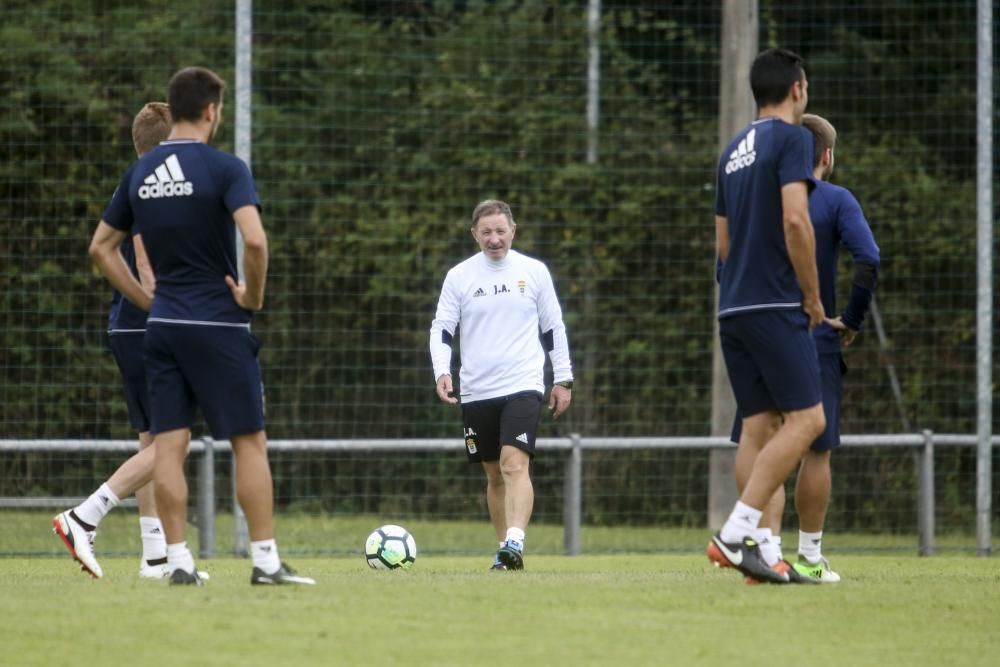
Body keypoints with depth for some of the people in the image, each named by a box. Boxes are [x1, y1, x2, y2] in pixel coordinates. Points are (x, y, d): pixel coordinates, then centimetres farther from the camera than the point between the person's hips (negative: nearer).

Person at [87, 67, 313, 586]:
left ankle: (178, 560, 1)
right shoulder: (223, 168, -11)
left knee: (168, 444, 4)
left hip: (163, 324, 5)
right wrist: (254, 295, -8)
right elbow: (254, 240, -24)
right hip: (219, 324, -5)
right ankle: (265, 561, 0)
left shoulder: (140, 173, 8)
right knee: (250, 442, 1)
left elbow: (100, 247, 14)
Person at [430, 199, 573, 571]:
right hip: (476, 393, 2)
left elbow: (554, 328, 11)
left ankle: (514, 544, -31)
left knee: (514, 463, -21)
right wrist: (442, 372, -11)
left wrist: (563, 380, 9)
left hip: (522, 387, -2)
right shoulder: (459, 276, 4)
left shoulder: (534, 272, 3)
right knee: (494, 474, 10)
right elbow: (441, 330, 5)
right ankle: (505, 552, 20)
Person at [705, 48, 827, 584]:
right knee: (806, 419, -9)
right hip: (775, 306, -8)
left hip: (734, 307, 8)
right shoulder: (791, 137, -7)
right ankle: (736, 533, -19)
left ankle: (758, 549, 1)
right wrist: (813, 297, -8)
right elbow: (795, 220, -17)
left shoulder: (734, 150, 18)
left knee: (759, 426, 7)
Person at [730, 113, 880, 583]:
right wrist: (854, 320, -7)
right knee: (816, 451, 6)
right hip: (818, 343, -3)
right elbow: (868, 258, -17)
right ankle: (809, 557, 10)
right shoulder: (836, 201, -4)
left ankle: (768, 549, -13)